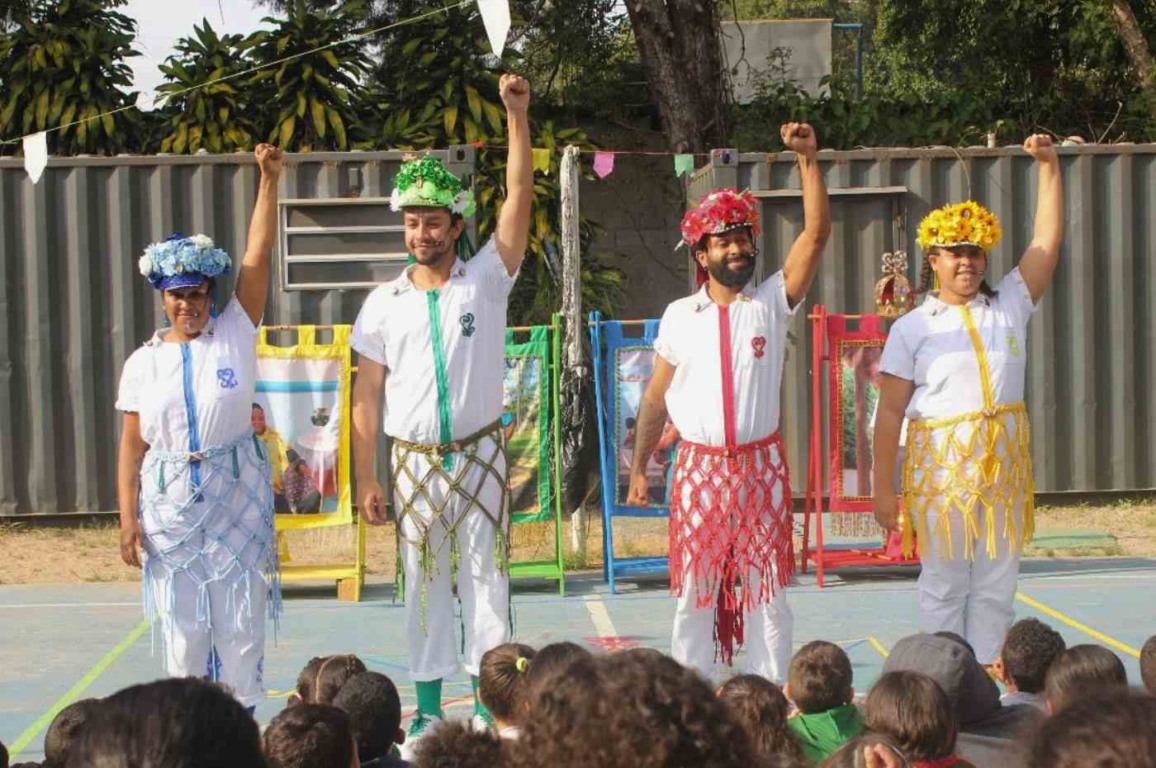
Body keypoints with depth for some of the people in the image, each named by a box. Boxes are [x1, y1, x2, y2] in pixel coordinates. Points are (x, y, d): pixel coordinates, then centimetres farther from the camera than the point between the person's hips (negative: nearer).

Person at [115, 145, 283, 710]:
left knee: (240, 618, 1)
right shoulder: (144, 362, 3)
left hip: (236, 494, -1)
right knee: (181, 621, 5)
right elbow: (131, 445, 3)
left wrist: (269, 181, -11)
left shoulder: (235, 335, 1)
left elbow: (258, 256, -5)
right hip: (168, 500, 1)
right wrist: (128, 517, -4)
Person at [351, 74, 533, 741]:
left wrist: (518, 115, -21)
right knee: (425, 584, 8)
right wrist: (366, 479, 0)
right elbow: (368, 398, 4)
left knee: (487, 575, 2)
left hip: (480, 454, -1)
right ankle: (429, 706, 16)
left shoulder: (485, 281, -2)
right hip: (415, 461, 1)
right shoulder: (384, 305, 2)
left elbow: (520, 198, -13)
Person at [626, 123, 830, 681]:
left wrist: (808, 160, -15)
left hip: (761, 466, 0)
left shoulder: (771, 304, 2)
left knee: (768, 590, 4)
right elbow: (655, 398, 10)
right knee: (694, 590, 4)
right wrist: (638, 466, 8)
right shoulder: (680, 317, 4)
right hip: (699, 467, 0)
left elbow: (817, 233, -8)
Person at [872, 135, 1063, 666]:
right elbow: (890, 412, -2)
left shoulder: (1008, 306, 10)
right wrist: (883, 492, -6)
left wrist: (1049, 166, 1)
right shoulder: (913, 328, 0)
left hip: (1004, 464, 3)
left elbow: (1047, 242, 6)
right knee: (943, 588, 2)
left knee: (995, 588, 7)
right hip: (941, 464, -3)